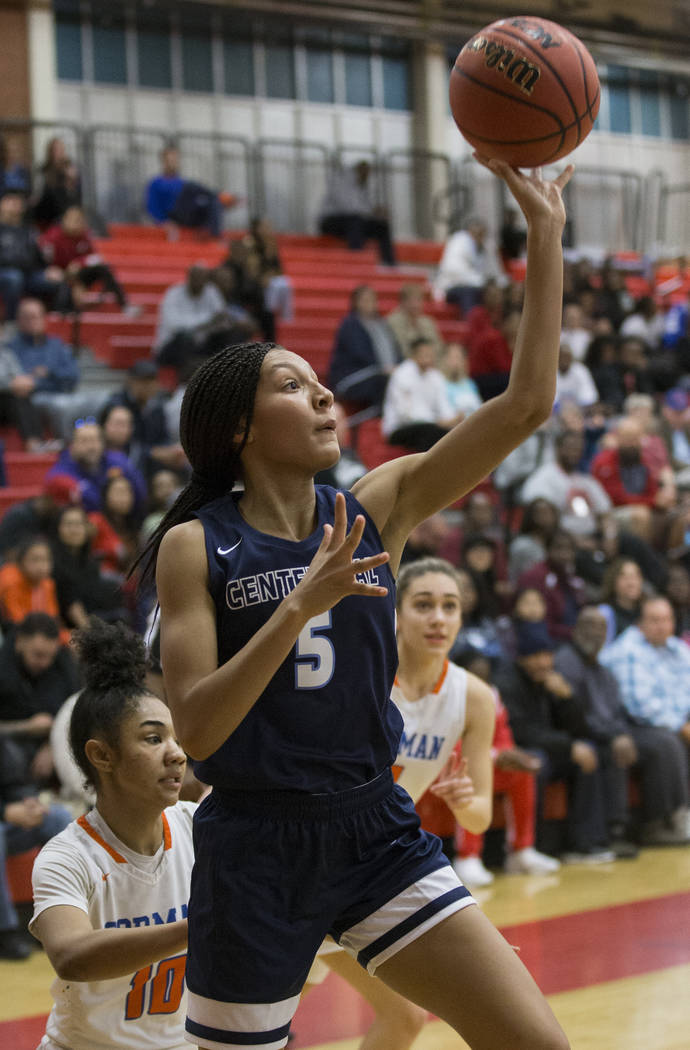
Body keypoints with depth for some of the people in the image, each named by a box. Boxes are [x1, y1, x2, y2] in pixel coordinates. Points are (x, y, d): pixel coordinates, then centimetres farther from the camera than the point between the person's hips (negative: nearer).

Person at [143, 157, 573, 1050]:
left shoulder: (376, 508, 2)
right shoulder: (196, 546, -6)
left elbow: (526, 403, -5)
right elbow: (196, 729, -16)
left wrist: (545, 237, -10)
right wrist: (303, 602, -26)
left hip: (375, 834, 3)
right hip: (255, 849, -3)